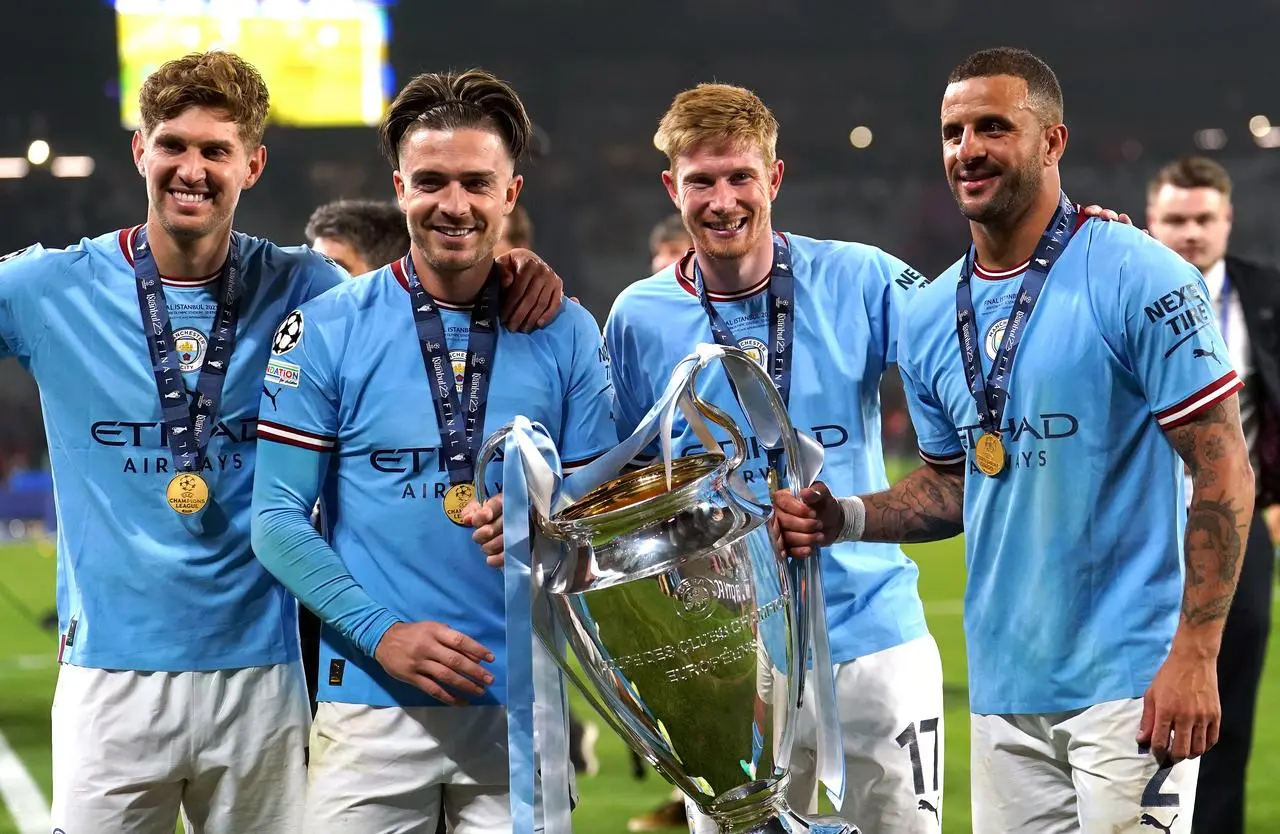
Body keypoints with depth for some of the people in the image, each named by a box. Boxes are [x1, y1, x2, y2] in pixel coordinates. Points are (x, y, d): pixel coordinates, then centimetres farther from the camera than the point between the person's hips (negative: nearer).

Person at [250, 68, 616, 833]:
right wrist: (382, 632, -14)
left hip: (523, 705, 2)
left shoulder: (567, 336, 6)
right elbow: (279, 518, -3)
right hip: (373, 702, -2)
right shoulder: (327, 331, -1)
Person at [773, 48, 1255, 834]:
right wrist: (847, 518, 2)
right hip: (1004, 684, 6)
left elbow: (1223, 471, -11)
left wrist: (1195, 654, -17)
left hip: (1129, 680, -6)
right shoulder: (931, 318, 9)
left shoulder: (1138, 280, -10)